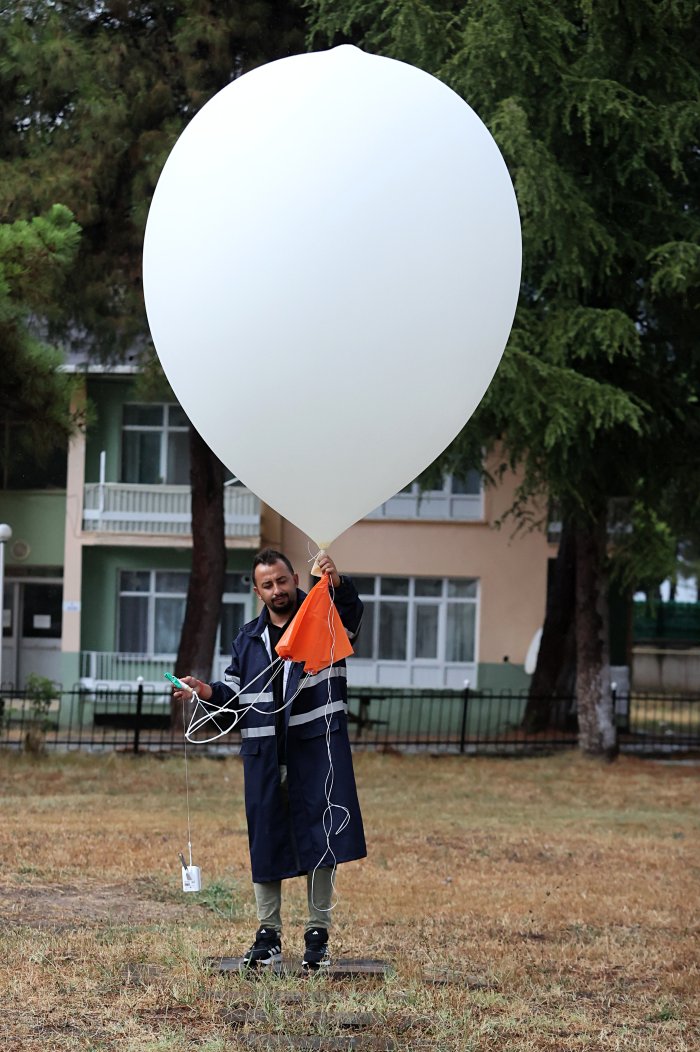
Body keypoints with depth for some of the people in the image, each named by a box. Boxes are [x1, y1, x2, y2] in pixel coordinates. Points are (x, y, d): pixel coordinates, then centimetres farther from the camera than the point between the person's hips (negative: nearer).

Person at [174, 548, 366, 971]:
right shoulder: (249, 639, 15)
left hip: (318, 748, -3)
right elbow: (236, 694, 16)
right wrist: (207, 691, -6)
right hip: (265, 753, 3)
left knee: (320, 839, -3)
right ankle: (269, 935, 13)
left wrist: (338, 583, -41)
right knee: (266, 840, 4)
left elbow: (352, 609, -20)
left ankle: (318, 935, 5)